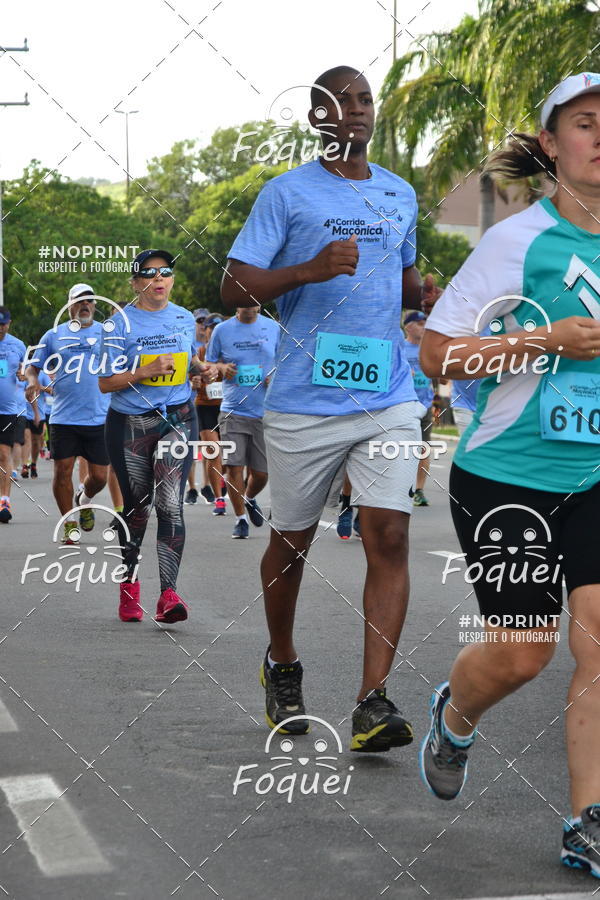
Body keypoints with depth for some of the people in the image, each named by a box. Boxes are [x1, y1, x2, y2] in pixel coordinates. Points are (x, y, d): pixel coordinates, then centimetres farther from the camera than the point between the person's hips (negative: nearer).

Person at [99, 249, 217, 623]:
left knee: (170, 503, -13)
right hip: (130, 424, -1)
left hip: (178, 419, 2)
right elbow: (105, 383, -8)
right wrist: (147, 371, -22)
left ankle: (169, 593, -18)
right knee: (137, 507, 8)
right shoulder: (122, 323, -5)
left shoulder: (185, 319, 7)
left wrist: (201, 368, 2)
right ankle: (129, 585, 28)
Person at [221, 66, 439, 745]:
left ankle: (372, 700, -11)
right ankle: (282, 665, 34)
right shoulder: (287, 193, -1)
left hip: (389, 398, 3)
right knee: (291, 541, 10)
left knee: (389, 537, -11)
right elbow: (234, 288, -6)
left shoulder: (400, 194, 14)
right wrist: (311, 269, -21)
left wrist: (425, 293, 5)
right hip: (306, 402, -3)